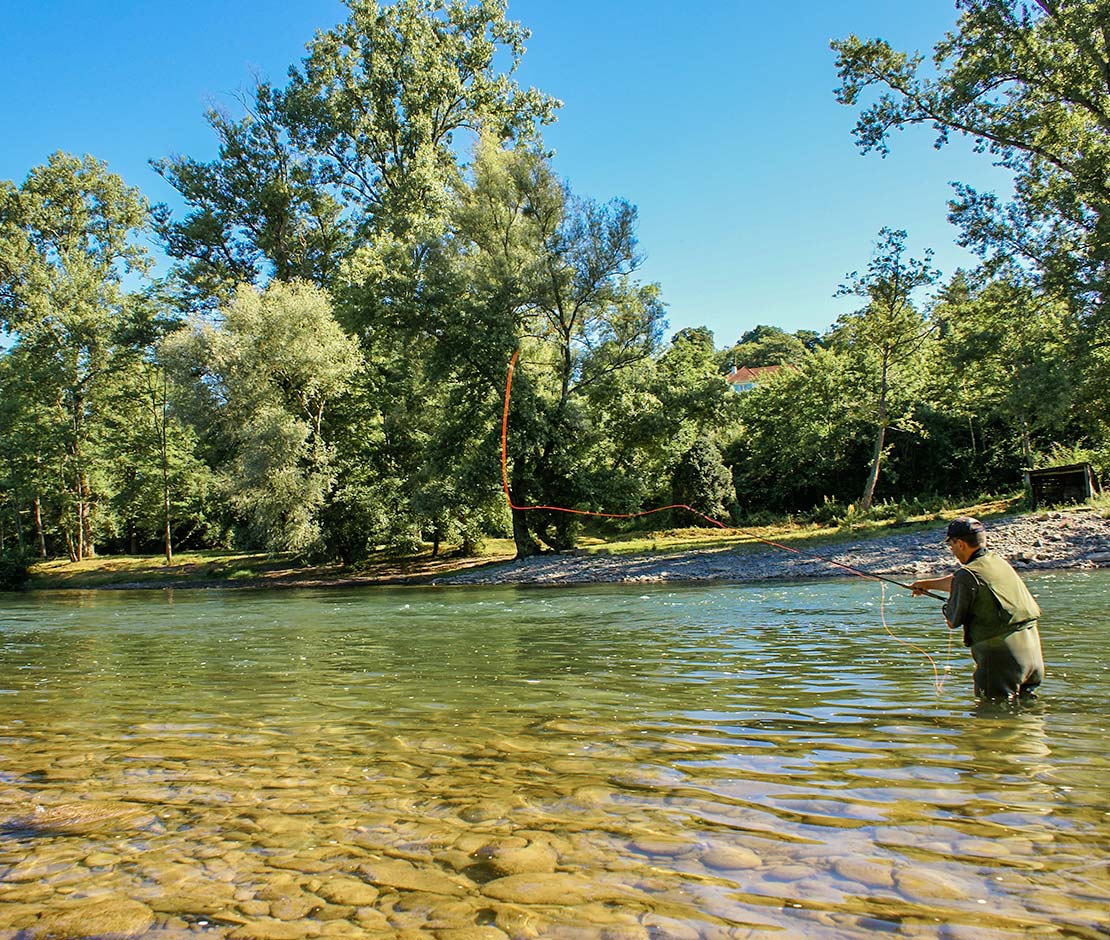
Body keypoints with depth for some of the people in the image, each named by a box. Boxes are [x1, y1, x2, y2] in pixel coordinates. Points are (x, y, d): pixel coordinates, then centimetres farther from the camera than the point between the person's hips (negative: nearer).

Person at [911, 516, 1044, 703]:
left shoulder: (967, 574, -14)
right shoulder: (999, 562, 12)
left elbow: (953, 622, -6)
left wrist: (947, 605, 16)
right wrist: (928, 584, 43)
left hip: (1000, 655, -8)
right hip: (1032, 651, 8)